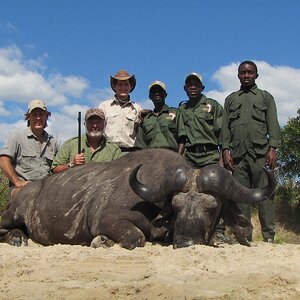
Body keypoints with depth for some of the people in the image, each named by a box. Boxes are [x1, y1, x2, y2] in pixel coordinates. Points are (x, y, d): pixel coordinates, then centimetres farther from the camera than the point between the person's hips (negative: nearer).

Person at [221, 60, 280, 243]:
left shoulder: (266, 97, 16)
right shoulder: (231, 99, 21)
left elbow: (273, 125, 6)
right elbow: (225, 127, 13)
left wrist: (272, 148, -8)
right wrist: (226, 150, 0)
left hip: (260, 152, -2)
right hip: (238, 154, 2)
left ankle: (269, 236, -7)